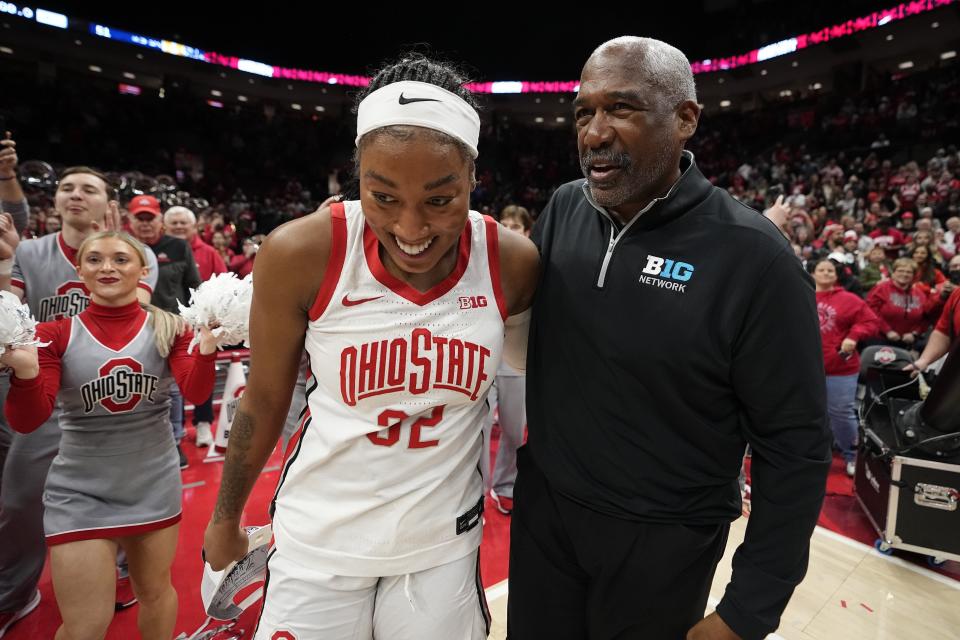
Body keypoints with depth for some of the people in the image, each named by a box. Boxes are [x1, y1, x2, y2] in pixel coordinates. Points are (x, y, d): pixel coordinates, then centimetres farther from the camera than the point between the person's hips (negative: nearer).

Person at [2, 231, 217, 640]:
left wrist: (207, 346, -34)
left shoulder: (168, 328, -4)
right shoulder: (56, 333, -5)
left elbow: (196, 392, -15)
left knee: (155, 592, 20)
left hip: (155, 484, 1)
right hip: (81, 492, -1)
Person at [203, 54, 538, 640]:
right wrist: (225, 519, 6)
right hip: (319, 541, -1)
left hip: (443, 544, 2)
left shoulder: (513, 263, -15)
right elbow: (265, 398, -5)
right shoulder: (300, 254, -19)